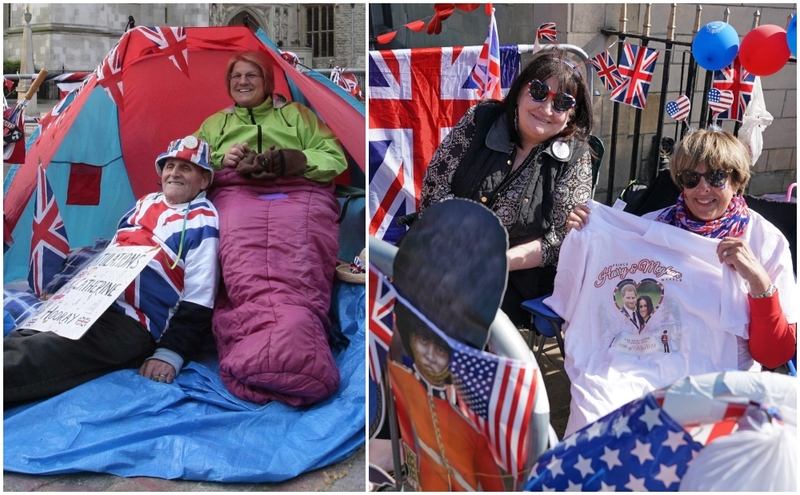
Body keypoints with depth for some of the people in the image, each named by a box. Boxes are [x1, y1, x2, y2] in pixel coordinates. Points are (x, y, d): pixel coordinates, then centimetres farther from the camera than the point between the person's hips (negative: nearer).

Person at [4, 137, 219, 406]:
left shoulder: (202, 222, -7)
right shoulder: (146, 202, 18)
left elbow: (198, 298, -14)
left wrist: (172, 352, -21)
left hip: (133, 325, -8)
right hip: (89, 305, 8)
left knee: (35, 358, -29)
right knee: (17, 343, -15)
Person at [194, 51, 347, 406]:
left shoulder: (297, 114, 27)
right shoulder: (214, 124, 35)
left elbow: (335, 159, 13)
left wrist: (291, 160, -6)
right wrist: (222, 161, 2)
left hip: (299, 196, 0)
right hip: (237, 197, 1)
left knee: (297, 275, -36)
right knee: (245, 271, -36)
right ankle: (297, 361, -57)